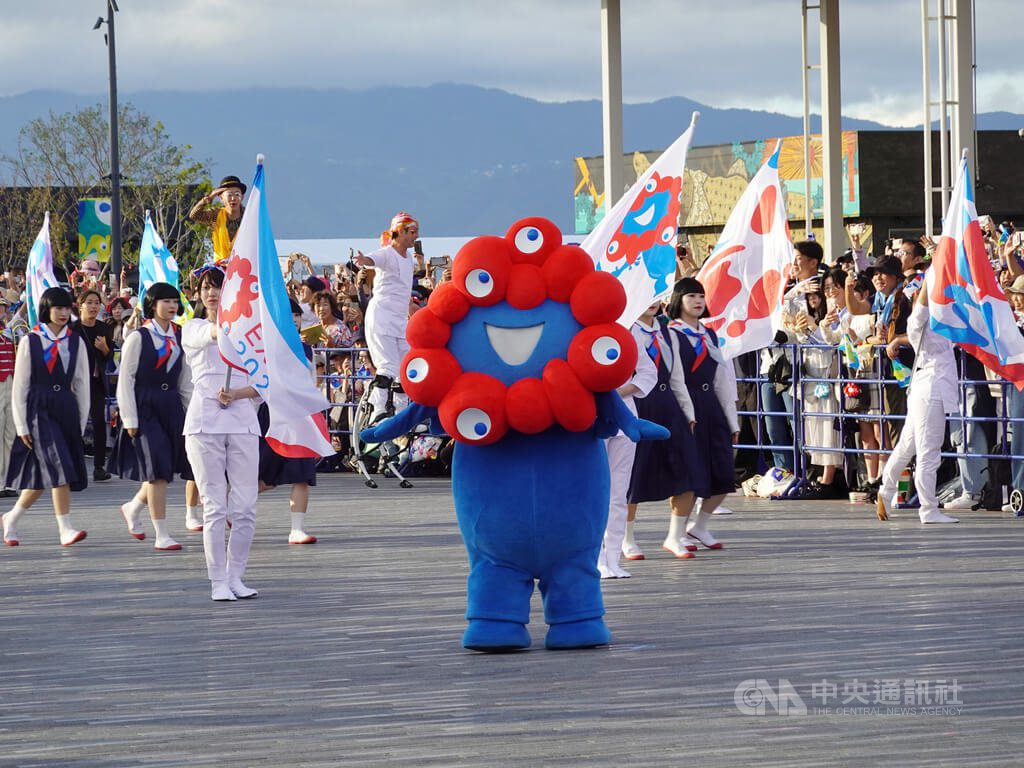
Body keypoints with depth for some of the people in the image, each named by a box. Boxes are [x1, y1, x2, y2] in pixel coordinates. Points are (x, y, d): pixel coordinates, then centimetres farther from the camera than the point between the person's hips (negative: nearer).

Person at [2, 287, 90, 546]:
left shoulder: (76, 343, 9)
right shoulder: (29, 342, 0)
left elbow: (82, 385, 11)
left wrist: (81, 423, 7)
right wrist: (22, 426, -5)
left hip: (66, 409, 4)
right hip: (38, 410, -4)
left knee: (40, 478, 5)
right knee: (58, 467, -17)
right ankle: (65, 530, -17)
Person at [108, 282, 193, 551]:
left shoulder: (179, 337, 10)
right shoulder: (138, 337, -6)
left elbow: (185, 380, 15)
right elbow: (126, 380, -6)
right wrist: (130, 419, -10)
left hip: (171, 407, 6)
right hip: (145, 408, -6)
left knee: (164, 472, 8)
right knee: (157, 471, -10)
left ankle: (133, 509, 35)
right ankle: (162, 536, -8)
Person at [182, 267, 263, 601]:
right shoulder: (193, 329, 9)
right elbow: (212, 334, -17)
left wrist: (236, 394, -12)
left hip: (242, 421, 2)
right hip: (204, 423, -2)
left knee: (245, 507, -2)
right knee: (215, 507, -5)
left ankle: (235, 576, 9)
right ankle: (218, 582, -1)